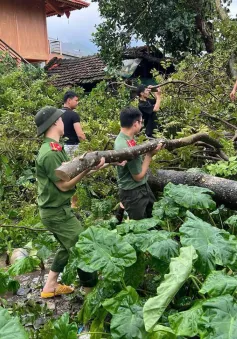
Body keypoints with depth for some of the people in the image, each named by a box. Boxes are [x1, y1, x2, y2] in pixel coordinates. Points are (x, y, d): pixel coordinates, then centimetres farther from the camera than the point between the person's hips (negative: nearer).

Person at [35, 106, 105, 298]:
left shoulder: (55, 148, 8)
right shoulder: (50, 154, -24)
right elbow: (64, 184, -21)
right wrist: (88, 168, -22)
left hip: (57, 209, 10)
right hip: (57, 212, -10)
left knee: (69, 247, 24)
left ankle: (50, 287, 34)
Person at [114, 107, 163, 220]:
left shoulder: (123, 138, -3)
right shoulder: (126, 147, -32)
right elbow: (139, 176, -22)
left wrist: (150, 147, -1)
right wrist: (150, 154, -17)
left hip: (142, 187, 9)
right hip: (133, 193, -9)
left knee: (153, 216, 27)